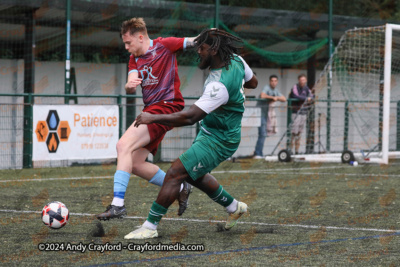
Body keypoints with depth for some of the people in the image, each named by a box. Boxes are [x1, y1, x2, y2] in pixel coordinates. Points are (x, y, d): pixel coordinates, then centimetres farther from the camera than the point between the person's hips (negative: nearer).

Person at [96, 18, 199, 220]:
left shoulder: (164, 45, -2)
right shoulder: (134, 59, 16)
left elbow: (194, 42, 2)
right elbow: (130, 88, 1)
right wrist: (129, 85, -23)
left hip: (166, 105, -8)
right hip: (150, 109, 9)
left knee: (124, 145, -22)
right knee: (135, 164, 6)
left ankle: (118, 204, -27)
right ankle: (179, 187, 20)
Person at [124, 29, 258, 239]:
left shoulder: (220, 85, -33)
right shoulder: (236, 60, -5)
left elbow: (189, 117, -35)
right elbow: (252, 82, 16)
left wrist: (152, 118, -30)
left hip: (218, 141, -10)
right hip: (208, 130, 10)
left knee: (175, 173, -14)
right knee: (194, 174, 24)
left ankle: (150, 227, -8)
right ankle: (233, 207, 39)